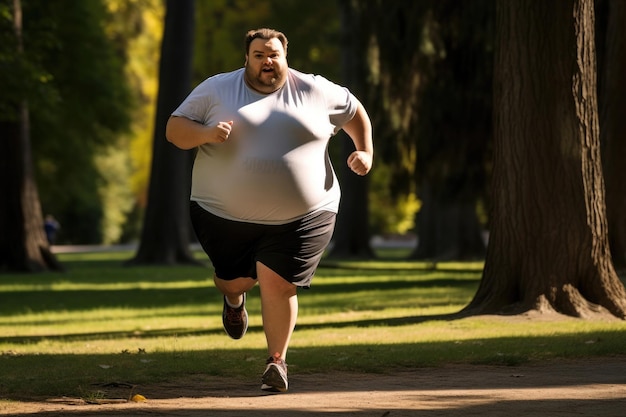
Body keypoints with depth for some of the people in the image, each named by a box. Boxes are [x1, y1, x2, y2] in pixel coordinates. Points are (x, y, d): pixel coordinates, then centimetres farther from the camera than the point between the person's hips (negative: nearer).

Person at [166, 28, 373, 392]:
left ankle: (277, 360, 7)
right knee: (235, 280, 12)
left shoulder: (315, 91, 4)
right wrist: (206, 133, -20)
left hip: (299, 217, -1)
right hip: (227, 214, 1)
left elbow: (355, 112, 19)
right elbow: (175, 129, -1)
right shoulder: (216, 90, 0)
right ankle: (234, 299, 50)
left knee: (278, 285, -11)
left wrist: (366, 151, 7)